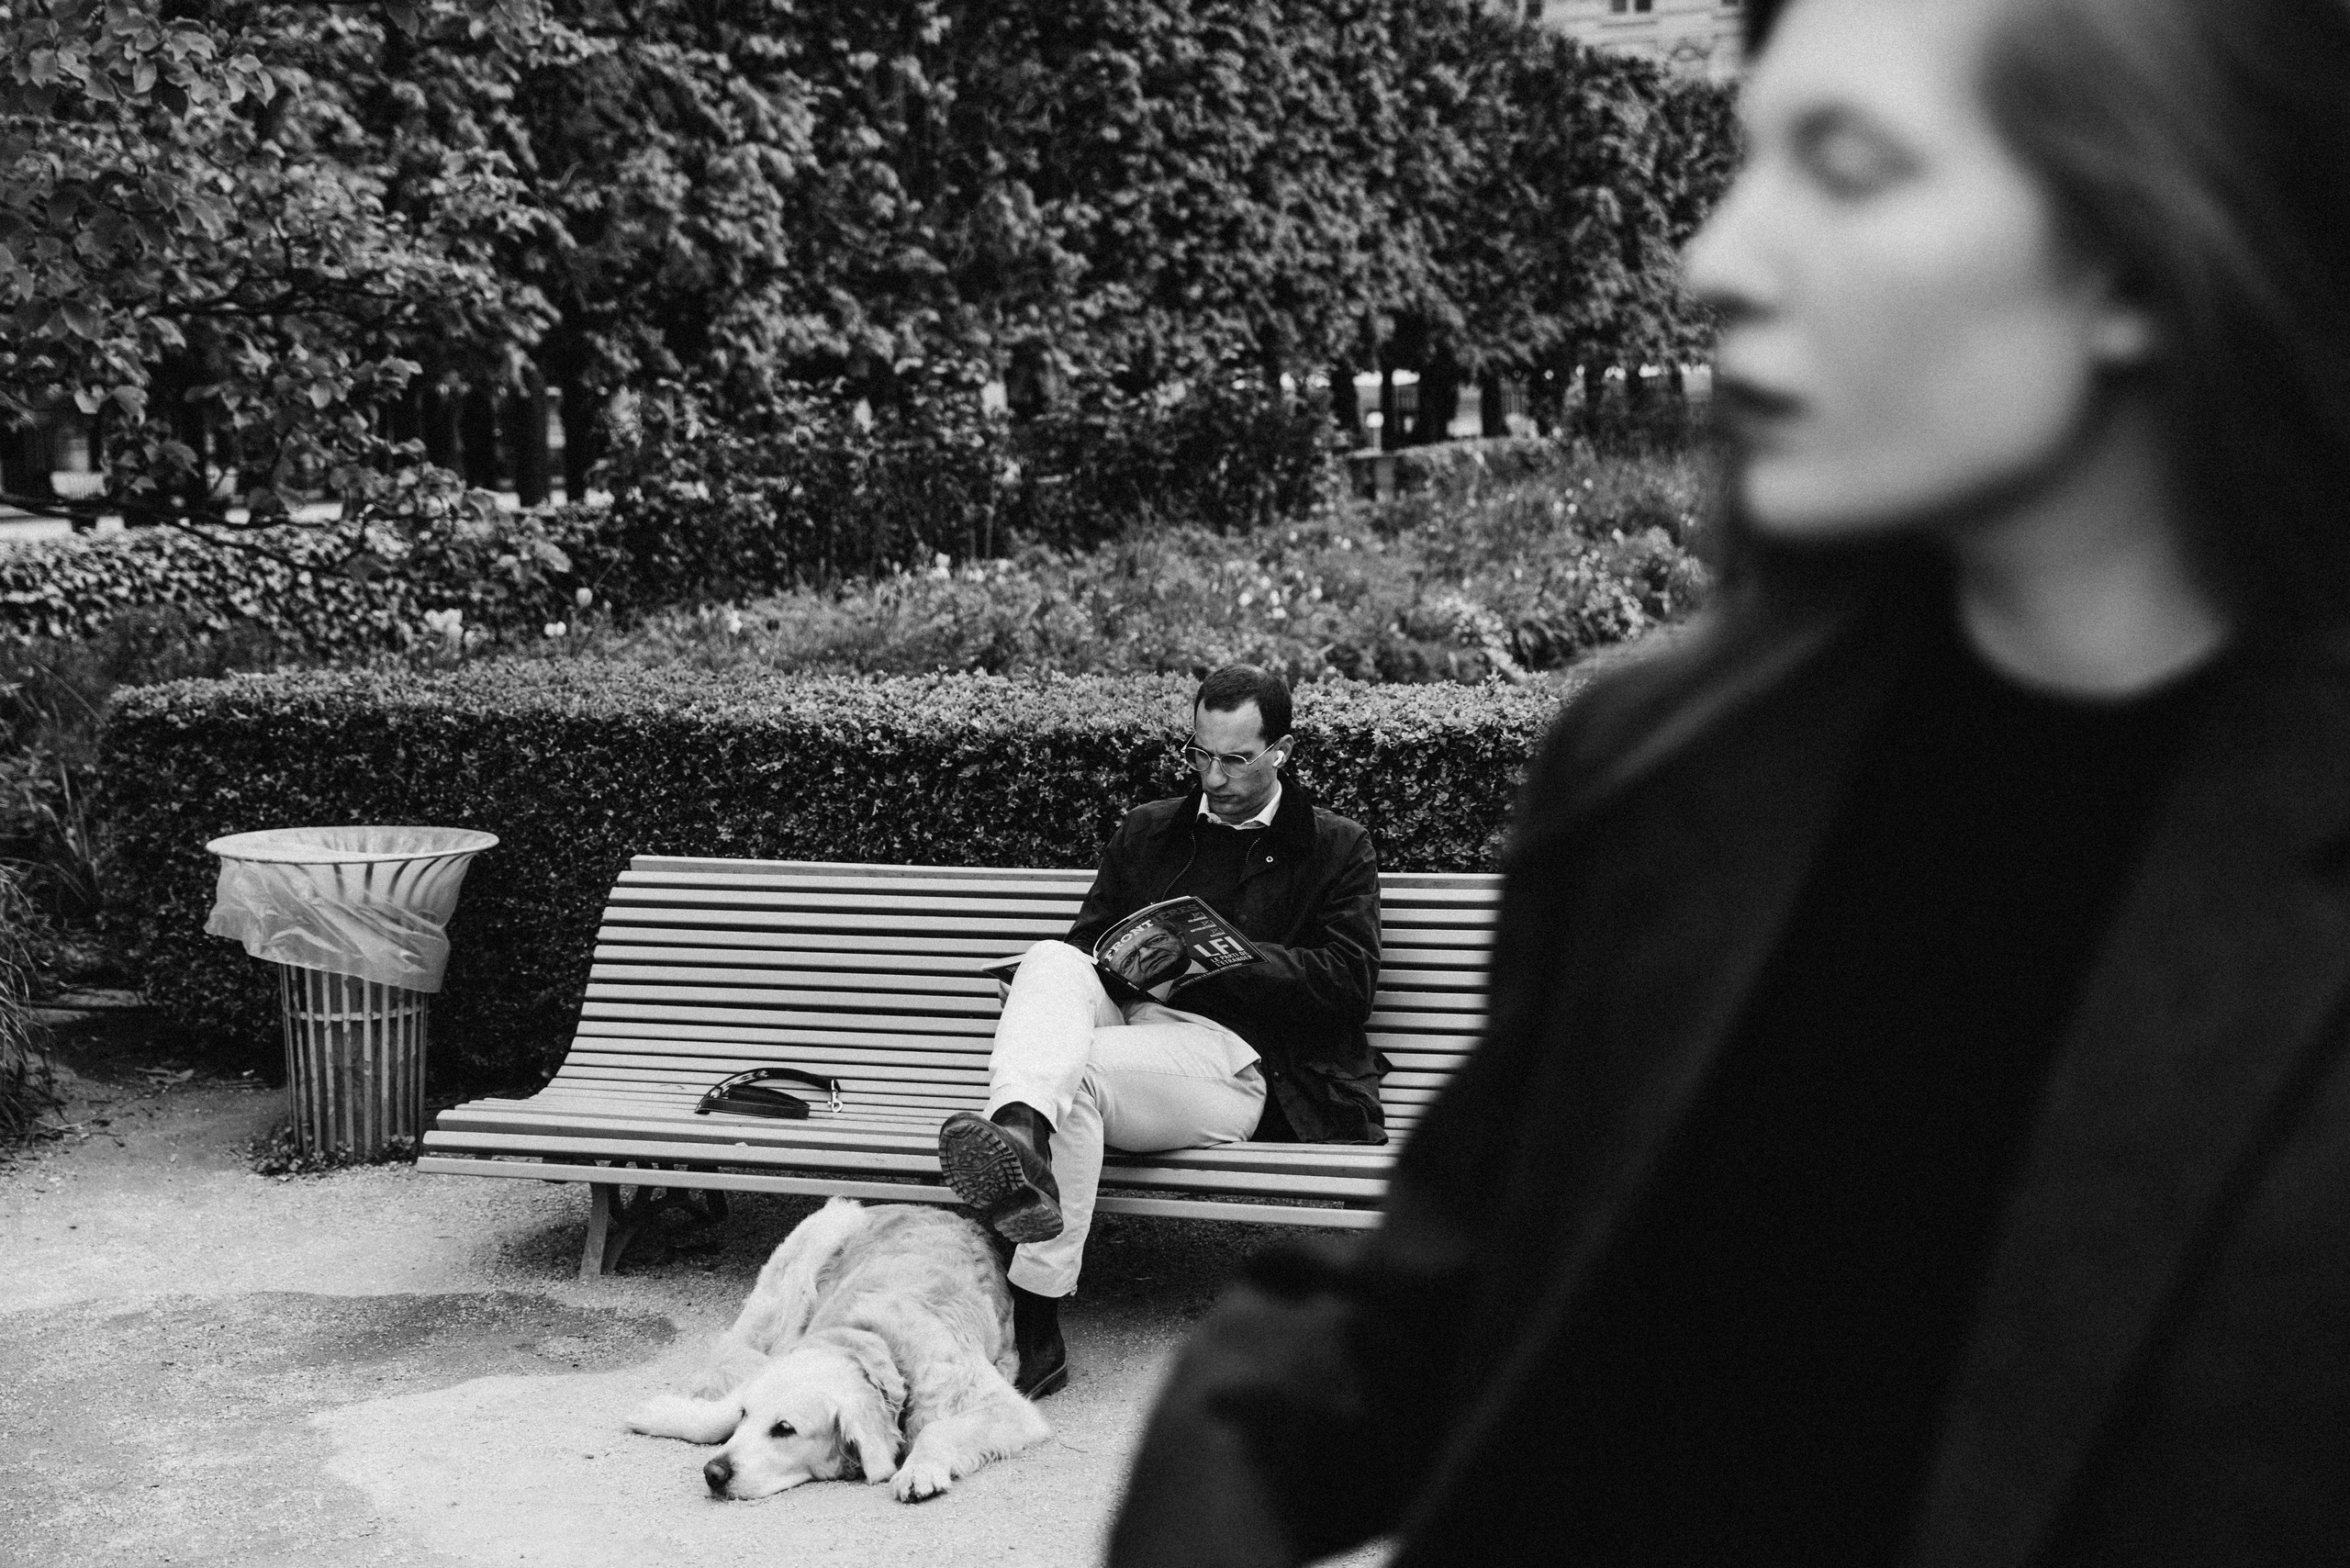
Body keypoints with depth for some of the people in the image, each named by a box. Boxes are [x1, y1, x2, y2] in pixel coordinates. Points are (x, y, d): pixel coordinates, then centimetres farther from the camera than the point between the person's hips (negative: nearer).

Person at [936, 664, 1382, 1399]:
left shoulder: (1337, 849, 14)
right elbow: (1089, 942, 24)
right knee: (1052, 959, -30)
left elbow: (1349, 982, 3)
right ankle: (1020, 1129, -60)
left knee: (1079, 1072, -34)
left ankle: (1033, 1324, -43)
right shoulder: (1147, 831, 27)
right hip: (1129, 1021, 4)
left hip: (1236, 1058, -4)